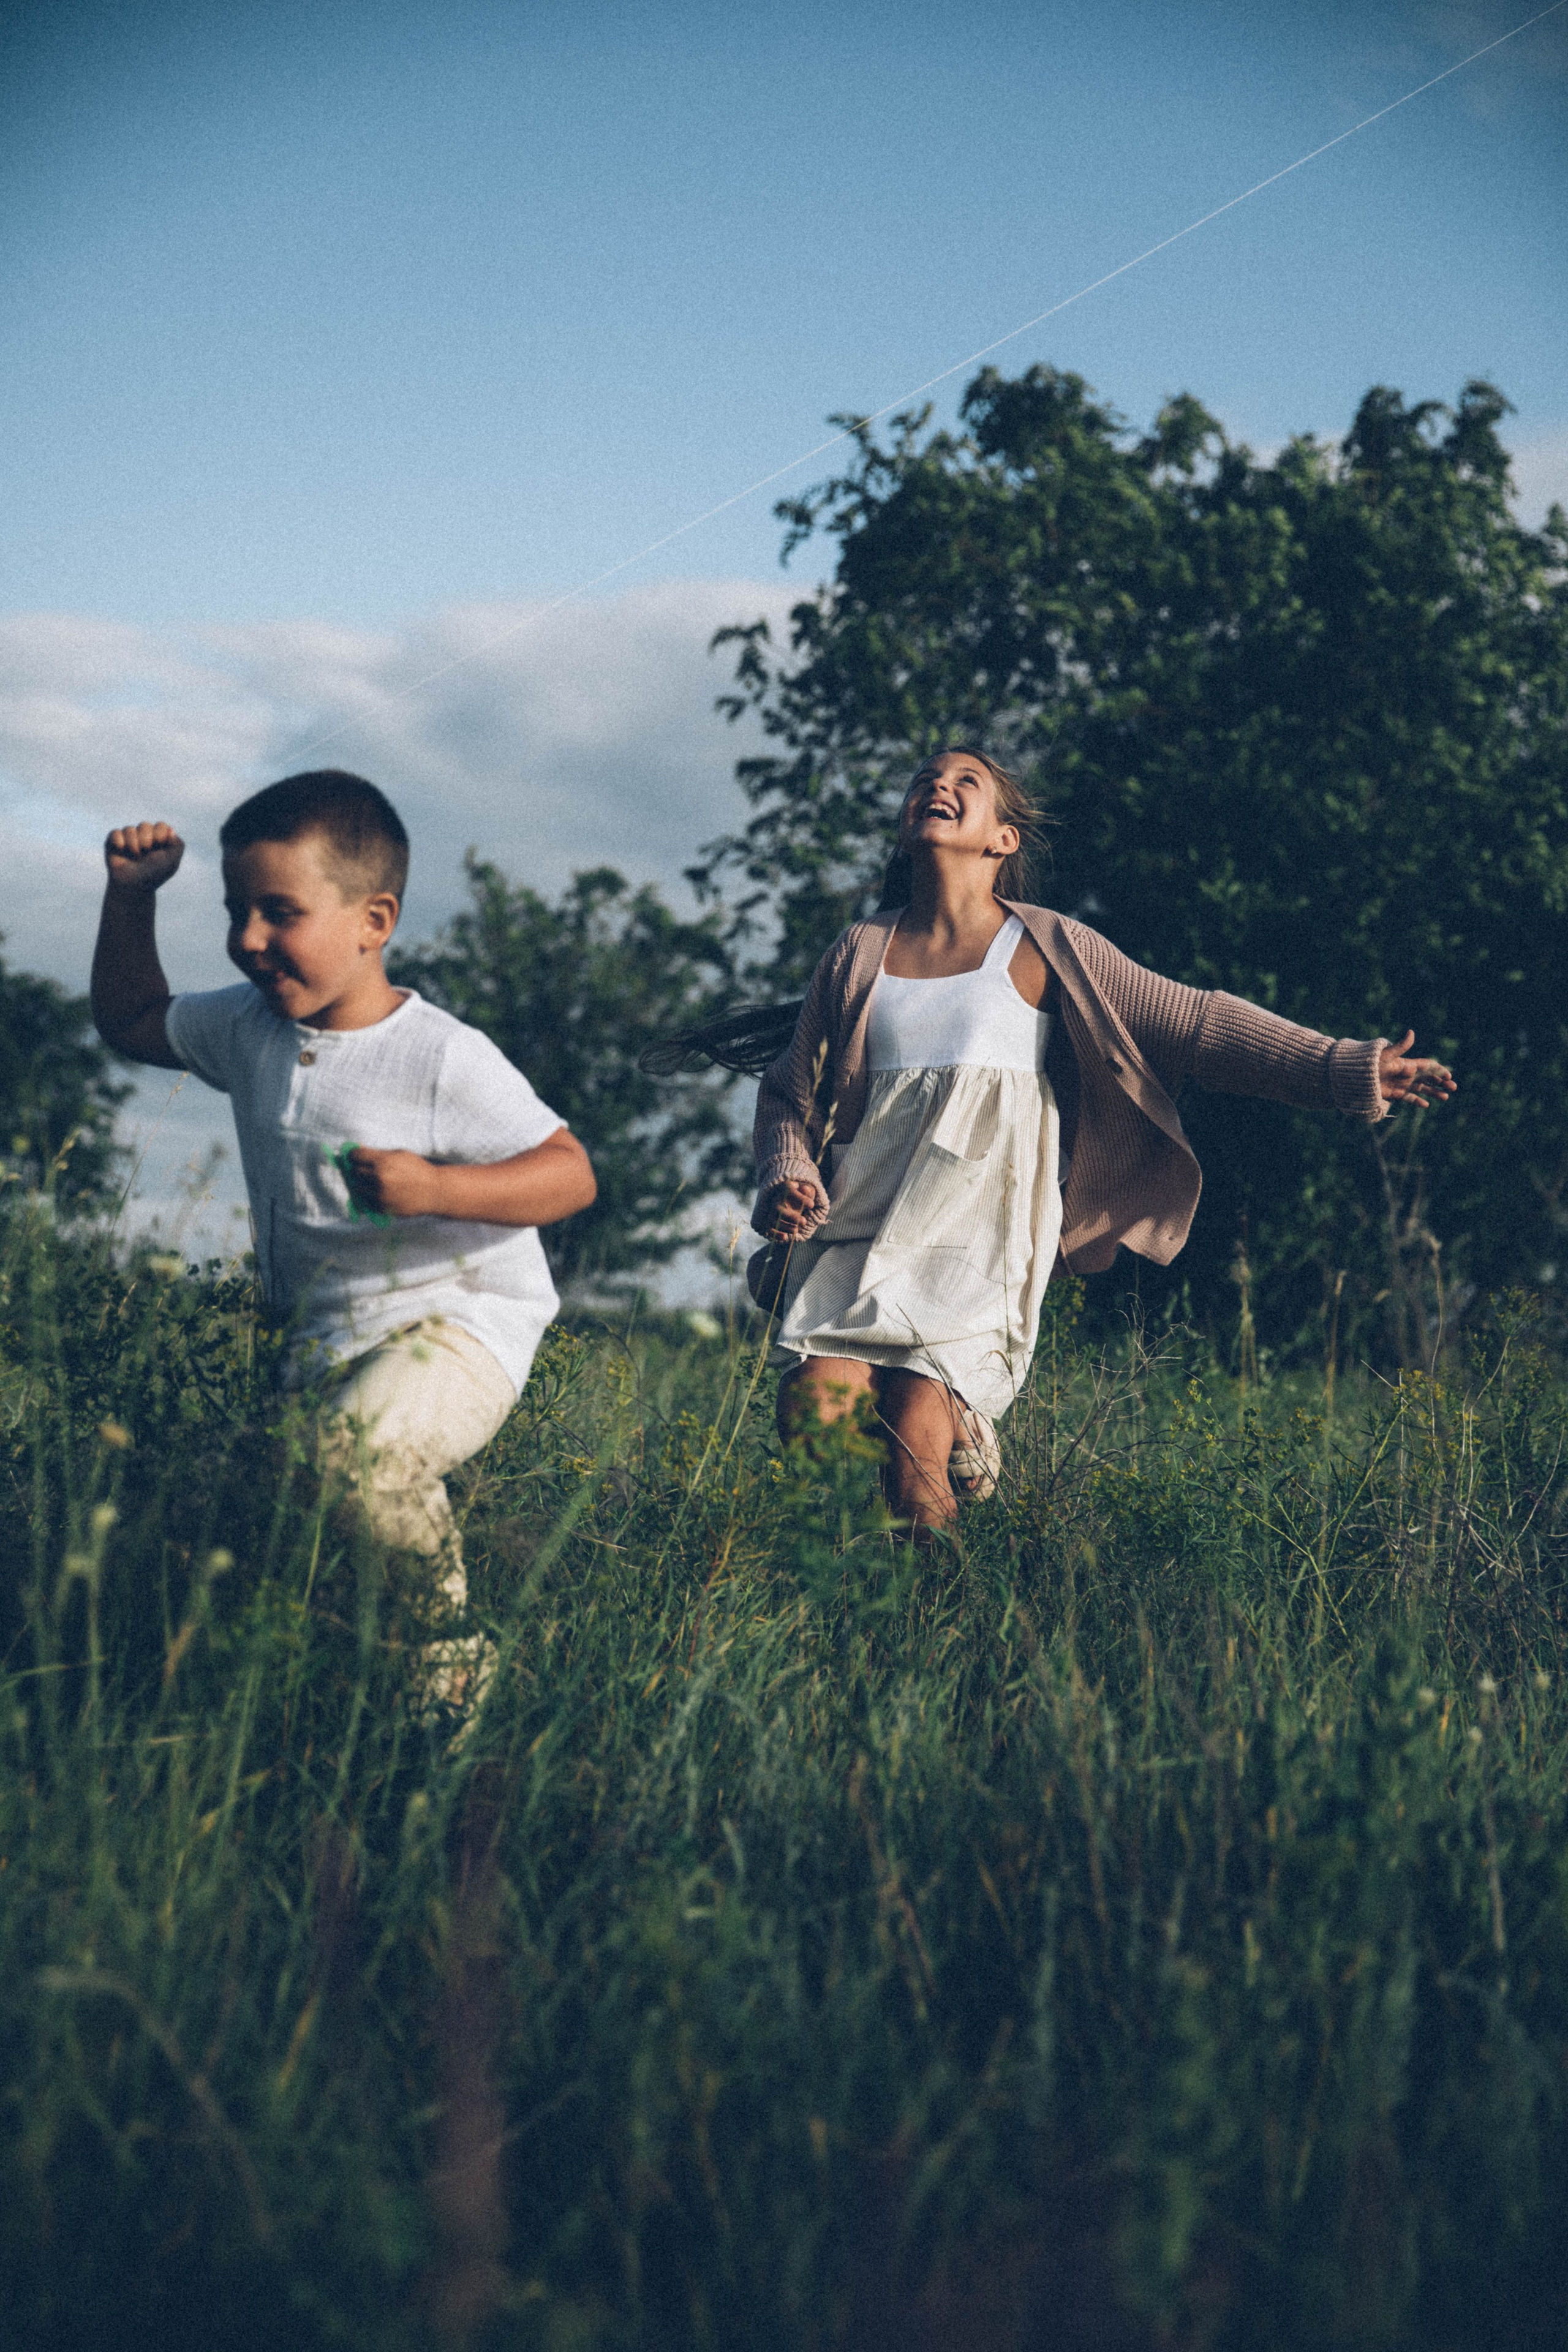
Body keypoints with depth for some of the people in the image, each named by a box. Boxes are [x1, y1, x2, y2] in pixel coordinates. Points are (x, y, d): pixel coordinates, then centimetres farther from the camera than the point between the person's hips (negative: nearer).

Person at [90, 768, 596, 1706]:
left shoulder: (444, 1058, -14)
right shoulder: (250, 1028, 7)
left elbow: (569, 1172, -15)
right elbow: (132, 1020, 26)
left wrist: (434, 1188, -31)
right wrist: (131, 896, 13)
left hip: (455, 1325, -7)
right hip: (320, 1343, 8)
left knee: (358, 1445, -36)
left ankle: (445, 1641, -14)